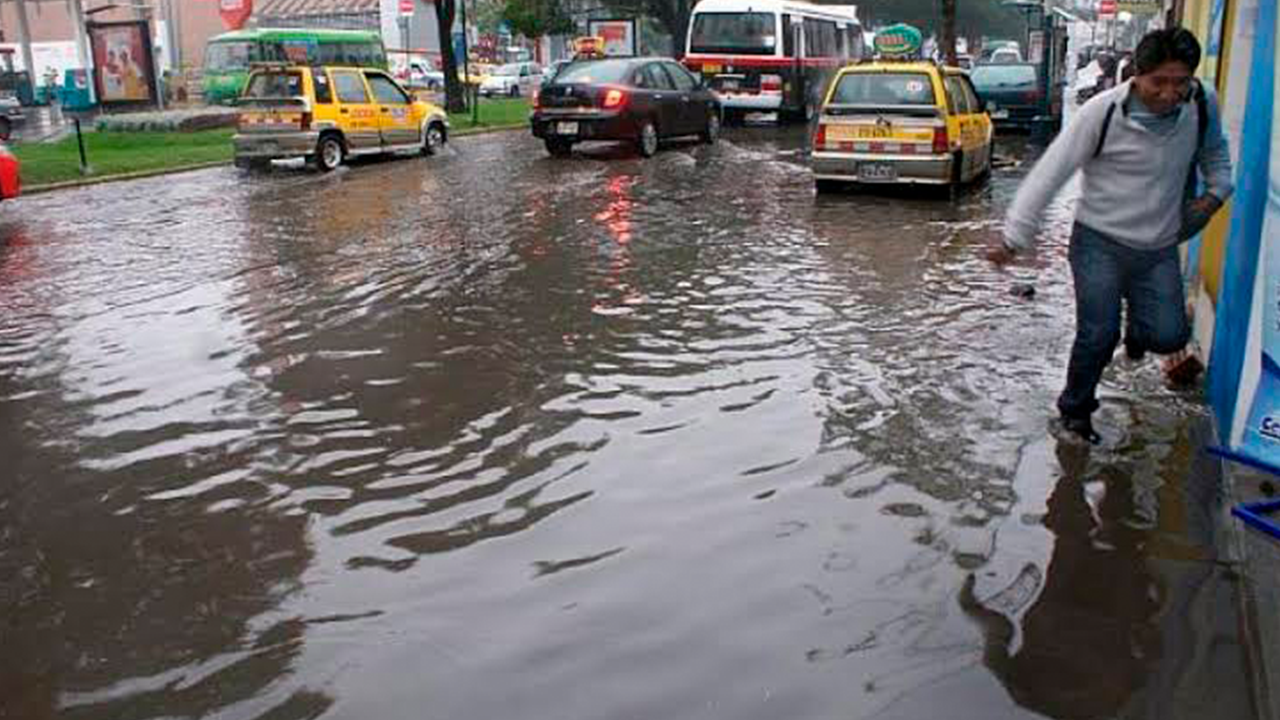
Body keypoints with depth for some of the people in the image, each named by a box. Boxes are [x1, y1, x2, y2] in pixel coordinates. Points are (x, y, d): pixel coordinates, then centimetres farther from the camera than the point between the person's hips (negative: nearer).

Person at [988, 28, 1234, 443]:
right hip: (1100, 242, -3)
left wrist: (1217, 190, 1)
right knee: (1098, 335, -6)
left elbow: (1213, 150, 19)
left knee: (1169, 336, -7)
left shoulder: (1203, 104, -5)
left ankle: (1138, 326, 31)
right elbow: (1051, 172, -16)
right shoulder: (1103, 112, -18)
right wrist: (1015, 236, -19)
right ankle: (1075, 408, 20)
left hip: (1160, 248, 4)